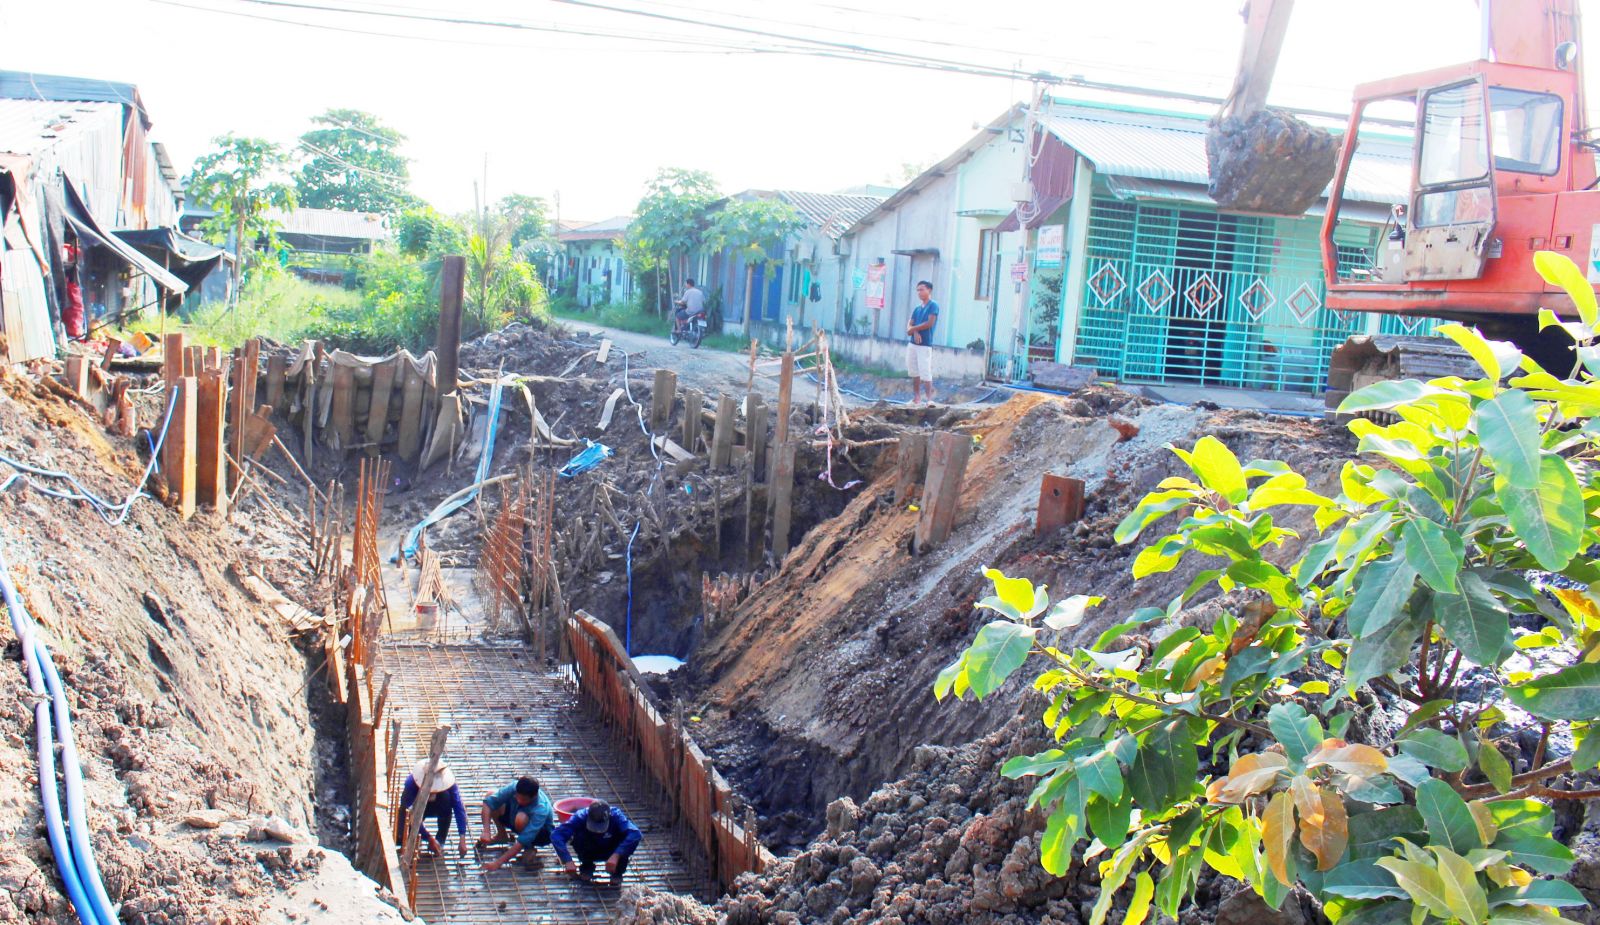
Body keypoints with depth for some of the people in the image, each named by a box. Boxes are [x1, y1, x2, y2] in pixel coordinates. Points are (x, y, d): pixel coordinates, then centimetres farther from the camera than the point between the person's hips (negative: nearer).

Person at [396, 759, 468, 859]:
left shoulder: (447, 781, -32)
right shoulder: (411, 782, -36)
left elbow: (459, 808, -33)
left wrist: (462, 839, -39)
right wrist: (430, 838, -37)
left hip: (434, 807, 0)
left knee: (446, 796, -33)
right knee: (401, 838, -23)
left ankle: (440, 841, -19)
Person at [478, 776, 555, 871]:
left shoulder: (541, 809, -40)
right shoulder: (514, 788, -28)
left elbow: (524, 840, -41)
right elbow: (488, 801, -28)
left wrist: (499, 862, -43)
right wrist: (486, 831, -38)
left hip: (541, 834, -5)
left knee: (521, 819, -40)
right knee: (490, 796, -12)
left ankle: (530, 849, -10)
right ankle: (502, 834, 10)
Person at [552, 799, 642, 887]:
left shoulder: (616, 816, -32)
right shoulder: (581, 817, -31)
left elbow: (635, 833, -45)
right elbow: (556, 835, -38)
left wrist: (616, 856, -53)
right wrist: (568, 861, -46)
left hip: (612, 852, -1)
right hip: (589, 852, 1)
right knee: (579, 837, -31)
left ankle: (617, 872, -6)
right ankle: (587, 866, -1)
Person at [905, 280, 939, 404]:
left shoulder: (933, 306, -5)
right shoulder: (917, 309, 14)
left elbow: (929, 324, -15)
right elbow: (909, 326, 9)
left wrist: (913, 328, -4)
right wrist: (915, 332, -14)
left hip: (925, 345, -7)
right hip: (912, 344, 7)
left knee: (925, 373, -13)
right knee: (914, 372, 10)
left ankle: (930, 398, -13)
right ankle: (916, 397, 18)